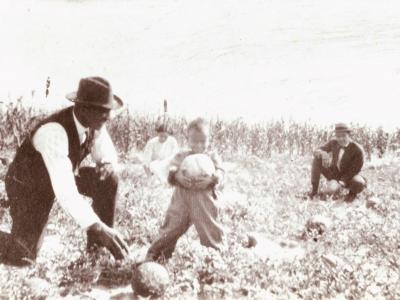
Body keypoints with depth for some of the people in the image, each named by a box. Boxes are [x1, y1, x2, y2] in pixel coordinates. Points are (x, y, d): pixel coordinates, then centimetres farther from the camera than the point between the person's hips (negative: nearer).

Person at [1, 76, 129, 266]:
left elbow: (107, 154, 0)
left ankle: (98, 241, 3)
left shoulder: (95, 123, -17)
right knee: (21, 258, -18)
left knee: (109, 178, -14)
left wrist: (108, 163, -27)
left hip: (60, 177, 7)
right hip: (28, 185, -7)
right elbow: (64, 190, -48)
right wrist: (96, 227, -55)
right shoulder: (54, 132, -40)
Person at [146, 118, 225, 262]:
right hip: (182, 199, 1)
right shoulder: (181, 156, 9)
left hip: (204, 202, -1)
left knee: (210, 229, 5)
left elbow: (220, 172, -7)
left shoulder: (212, 157, 5)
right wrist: (177, 176, -23)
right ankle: (154, 254, 18)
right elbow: (171, 170, -1)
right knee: (172, 227, 6)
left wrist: (211, 179, -28)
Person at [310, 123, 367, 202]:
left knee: (359, 184, -38)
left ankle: (352, 192, 2)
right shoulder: (333, 142, -11)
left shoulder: (358, 150, -23)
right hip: (333, 173, 3)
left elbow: (355, 170, -21)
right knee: (317, 158, -22)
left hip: (348, 176, -3)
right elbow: (317, 151, -12)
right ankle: (314, 189, -15)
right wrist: (323, 154, -37)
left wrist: (341, 182, -30)